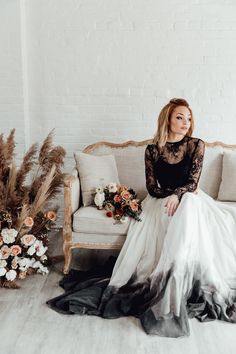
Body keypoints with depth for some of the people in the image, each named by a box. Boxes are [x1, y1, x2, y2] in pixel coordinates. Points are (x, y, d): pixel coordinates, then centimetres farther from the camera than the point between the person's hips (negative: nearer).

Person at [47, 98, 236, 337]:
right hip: (161, 201, -1)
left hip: (190, 201, 1)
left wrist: (178, 195, -25)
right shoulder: (153, 150, -1)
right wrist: (173, 193, -15)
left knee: (186, 213, -31)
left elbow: (193, 182, -8)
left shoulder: (196, 145, -1)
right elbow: (152, 187, -3)